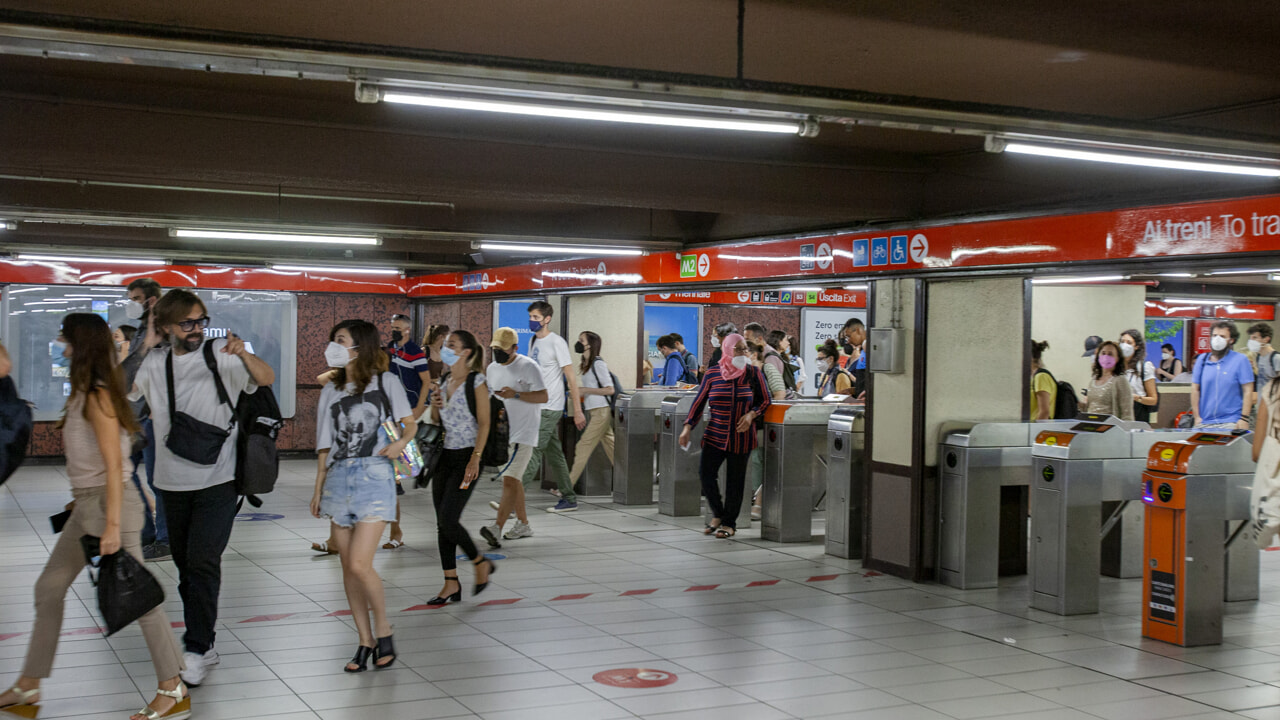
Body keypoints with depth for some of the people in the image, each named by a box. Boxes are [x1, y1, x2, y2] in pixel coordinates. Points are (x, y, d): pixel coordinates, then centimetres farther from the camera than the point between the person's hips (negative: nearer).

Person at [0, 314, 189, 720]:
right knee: (49, 589, 13)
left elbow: (114, 465, -20)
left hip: (108, 502, -10)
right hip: (86, 504, 10)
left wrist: (112, 526, -23)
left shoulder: (97, 397, -16)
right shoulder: (85, 394, 12)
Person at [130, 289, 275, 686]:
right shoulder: (154, 363, 6)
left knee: (203, 561, -13)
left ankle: (197, 650, -6)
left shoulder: (220, 355, -4)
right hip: (173, 481, 5)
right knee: (186, 564, 12)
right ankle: (201, 643, 24)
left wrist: (243, 355, -33)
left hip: (217, 479, -4)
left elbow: (267, 379, -12)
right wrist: (144, 346, -9)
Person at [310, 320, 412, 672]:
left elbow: (409, 425, 4)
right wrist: (319, 488, 14)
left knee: (359, 564, -14)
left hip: (374, 476, -5)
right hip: (339, 478, 5)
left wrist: (401, 442, -17)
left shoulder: (386, 381, 1)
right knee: (348, 567, 4)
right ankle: (366, 641, 14)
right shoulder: (331, 389, 14)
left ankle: (383, 630, 7)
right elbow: (325, 444, 16)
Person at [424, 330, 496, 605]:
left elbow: (484, 423, -12)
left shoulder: (476, 381, -8)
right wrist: (434, 406, -1)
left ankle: (481, 563, 10)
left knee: (448, 520, -13)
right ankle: (451, 585, 11)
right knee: (442, 523, 5)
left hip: (466, 456, -7)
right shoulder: (444, 380, 13)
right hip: (444, 456, 7)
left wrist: (476, 458, -20)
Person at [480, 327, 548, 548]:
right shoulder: (492, 369, 13)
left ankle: (497, 529, -25)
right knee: (513, 479, 15)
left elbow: (543, 396, -14)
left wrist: (515, 394, -23)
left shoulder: (528, 367, -10)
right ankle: (523, 524, 26)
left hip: (522, 433, -8)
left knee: (509, 480, -16)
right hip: (501, 432, 8)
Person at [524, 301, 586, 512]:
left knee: (534, 451, -10)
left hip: (550, 408, -8)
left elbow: (571, 377, -12)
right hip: (537, 406, 8)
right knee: (554, 454, 11)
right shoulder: (534, 342, 14)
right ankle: (569, 499, 17)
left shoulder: (556, 343, -11)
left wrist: (578, 410, -15)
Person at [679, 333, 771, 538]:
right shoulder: (713, 373, 2)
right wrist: (688, 427, -2)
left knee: (735, 479, 3)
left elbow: (765, 401, 8)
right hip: (715, 435, 1)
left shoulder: (754, 373, 2)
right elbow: (699, 401, 5)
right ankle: (718, 515, 14)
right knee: (706, 473, -9)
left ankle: (729, 523, 17)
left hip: (741, 436, -1)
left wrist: (751, 414, -11)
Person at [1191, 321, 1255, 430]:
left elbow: (1248, 391, -3)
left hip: (1230, 422, -3)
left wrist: (1244, 418, -10)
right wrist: (1197, 417, 4)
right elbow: (1195, 389, 10)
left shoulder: (1241, 360, 0)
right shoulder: (1202, 359, 9)